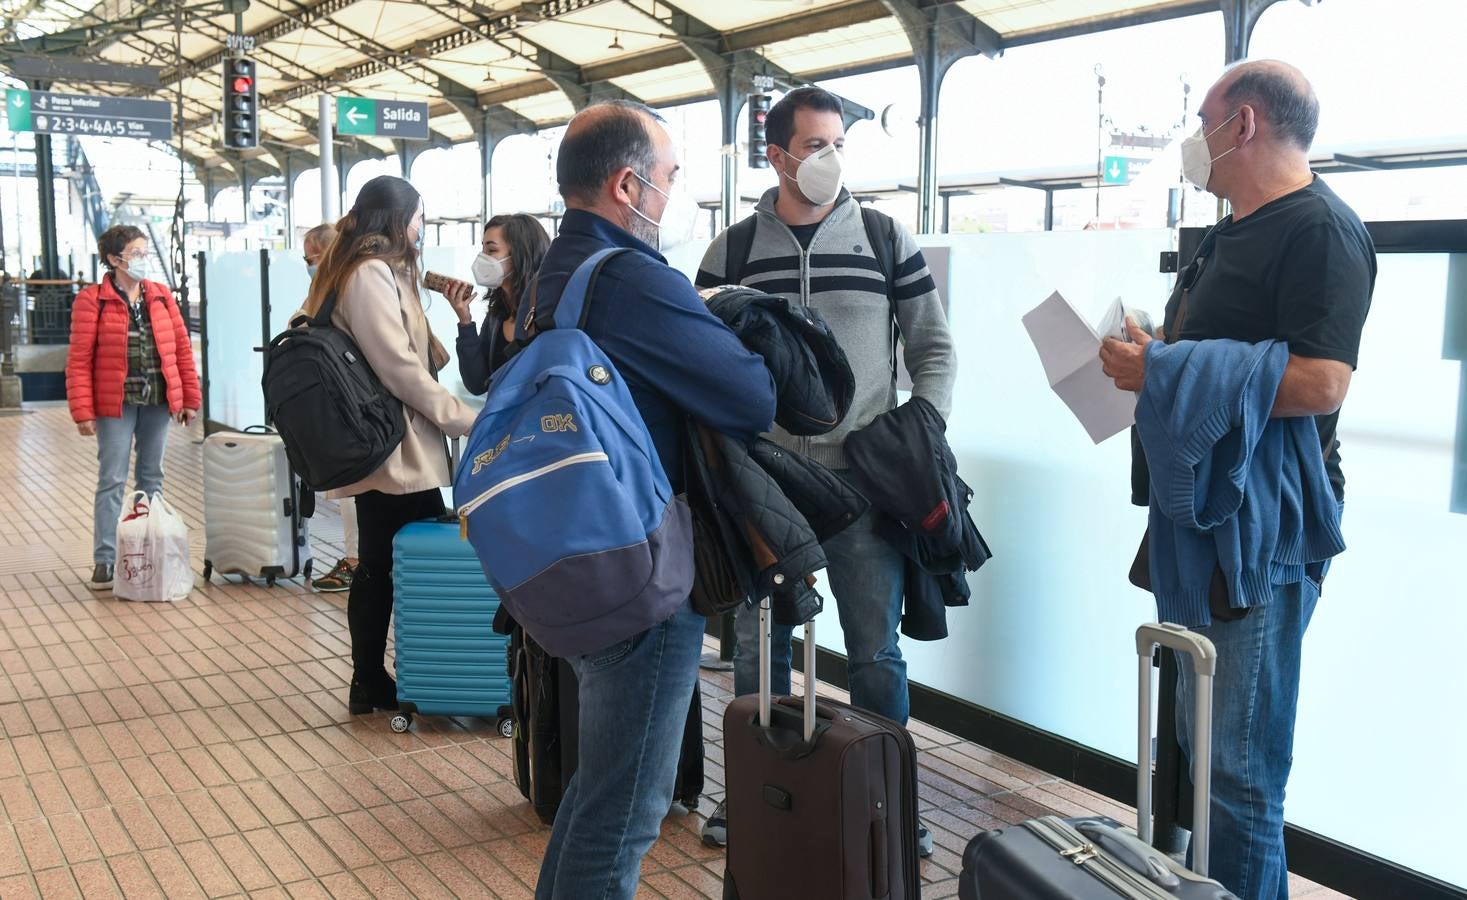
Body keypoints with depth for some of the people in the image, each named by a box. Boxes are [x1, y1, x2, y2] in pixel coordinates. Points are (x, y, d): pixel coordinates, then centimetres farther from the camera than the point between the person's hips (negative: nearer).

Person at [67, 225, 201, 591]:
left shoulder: (161, 296, 8)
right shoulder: (92, 300, -5)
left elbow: (182, 347, 9)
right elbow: (79, 359, -7)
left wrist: (190, 398, 6)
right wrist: (83, 411, -12)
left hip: (158, 402, 4)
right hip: (116, 403, -4)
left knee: (152, 477, 12)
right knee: (112, 481, -2)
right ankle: (104, 562, 3)